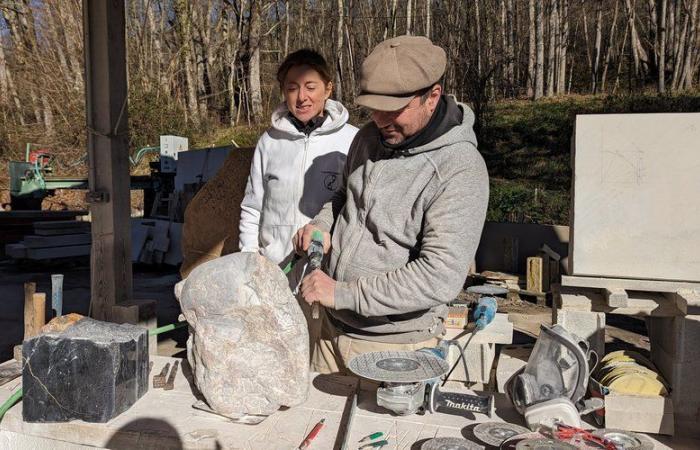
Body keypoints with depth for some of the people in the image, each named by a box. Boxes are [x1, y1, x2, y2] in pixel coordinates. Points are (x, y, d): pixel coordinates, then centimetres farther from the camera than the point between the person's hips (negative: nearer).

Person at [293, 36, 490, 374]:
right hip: (333, 326, 7)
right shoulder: (370, 136, 0)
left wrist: (342, 293, -28)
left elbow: (441, 276, -28)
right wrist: (322, 224, -3)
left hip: (394, 342, -6)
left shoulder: (460, 170, -22)